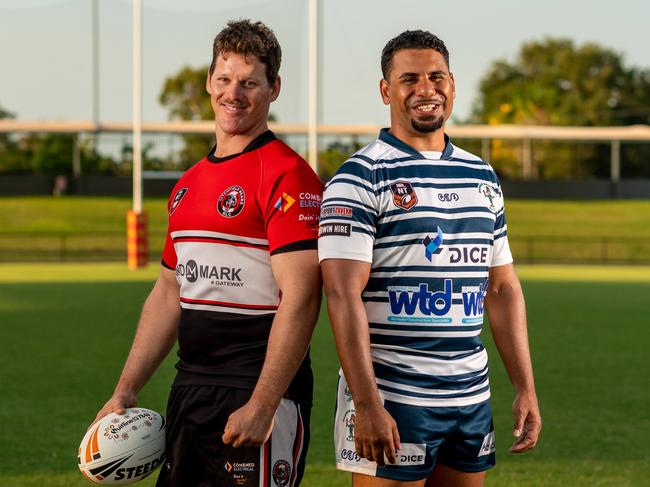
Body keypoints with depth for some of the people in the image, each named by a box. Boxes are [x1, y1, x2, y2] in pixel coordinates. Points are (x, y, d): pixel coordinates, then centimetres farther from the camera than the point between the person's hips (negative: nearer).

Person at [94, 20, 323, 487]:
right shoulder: (189, 184, 15)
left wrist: (261, 406, -22)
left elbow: (300, 298, -18)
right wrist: (125, 391, 15)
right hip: (190, 392, 8)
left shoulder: (288, 176, -11)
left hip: (258, 397, -8)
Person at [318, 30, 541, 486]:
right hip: (393, 398, -6)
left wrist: (526, 388, 9)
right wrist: (366, 404, -22)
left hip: (473, 397, 6)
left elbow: (503, 288, 17)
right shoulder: (361, 177, -8)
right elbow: (343, 295, -15)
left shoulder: (482, 177, 13)